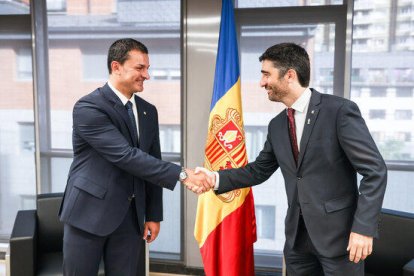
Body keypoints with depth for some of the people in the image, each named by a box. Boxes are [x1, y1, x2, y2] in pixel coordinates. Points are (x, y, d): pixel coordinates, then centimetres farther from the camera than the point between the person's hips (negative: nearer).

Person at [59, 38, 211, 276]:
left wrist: (153, 215, 8)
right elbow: (126, 156, -24)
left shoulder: (148, 111, 7)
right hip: (90, 212, -5)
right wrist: (181, 174, -26)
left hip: (131, 215, 5)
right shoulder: (89, 107, -15)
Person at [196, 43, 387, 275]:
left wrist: (364, 227, -19)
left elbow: (375, 170, -14)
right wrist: (217, 178, -1)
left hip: (338, 231, -5)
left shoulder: (340, 110, -13)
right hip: (297, 235, 6)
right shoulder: (277, 125, 7)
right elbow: (259, 170, 13)